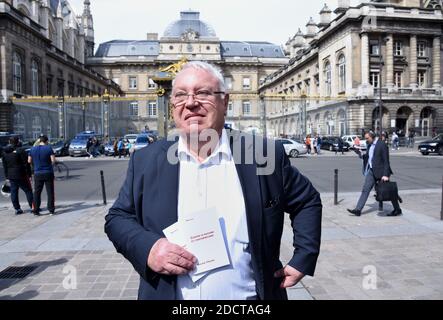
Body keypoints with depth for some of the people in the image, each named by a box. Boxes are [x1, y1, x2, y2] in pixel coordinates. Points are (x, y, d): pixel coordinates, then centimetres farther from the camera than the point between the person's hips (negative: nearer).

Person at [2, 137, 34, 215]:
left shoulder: (5, 152, 11)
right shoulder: (20, 150, -11)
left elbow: (4, 166, 15)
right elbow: (26, 164, -13)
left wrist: (7, 176, 19)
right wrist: (29, 174, -9)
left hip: (10, 175, 6)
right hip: (21, 175, -6)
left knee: (14, 192, 9)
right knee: (28, 190, 1)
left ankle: (17, 208, 10)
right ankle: (32, 207, 1)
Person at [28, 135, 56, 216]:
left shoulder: (32, 149, 3)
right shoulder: (49, 148, -8)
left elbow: (29, 161, 8)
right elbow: (53, 160, -14)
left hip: (37, 173, 3)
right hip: (48, 173, -3)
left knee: (37, 192, 9)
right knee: (50, 192, 4)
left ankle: (36, 210, 10)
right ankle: (51, 209, 6)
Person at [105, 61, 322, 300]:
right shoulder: (146, 161, -4)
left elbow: (307, 201, 3)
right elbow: (118, 218, 1)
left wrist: (302, 260, -4)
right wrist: (147, 248, -17)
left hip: (249, 294, 0)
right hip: (166, 294, 1)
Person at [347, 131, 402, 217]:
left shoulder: (382, 145, -13)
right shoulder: (370, 145, 10)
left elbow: (386, 161, -16)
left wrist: (385, 174, -20)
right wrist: (361, 155, -2)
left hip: (380, 171, -7)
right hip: (371, 171, 7)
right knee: (365, 190, 1)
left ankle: (397, 210, 22)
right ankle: (358, 210, 0)